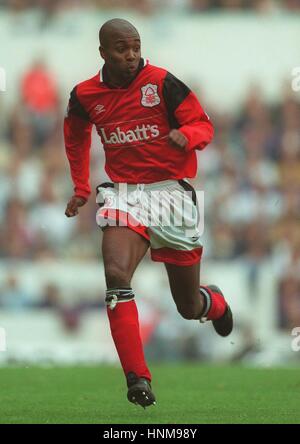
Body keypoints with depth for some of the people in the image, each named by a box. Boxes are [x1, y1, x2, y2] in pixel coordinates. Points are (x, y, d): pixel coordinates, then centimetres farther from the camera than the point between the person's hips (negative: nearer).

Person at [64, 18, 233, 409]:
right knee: (116, 274, -28)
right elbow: (76, 138, 24)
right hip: (123, 193, 1)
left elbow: (204, 126, -5)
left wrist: (185, 136, -28)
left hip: (171, 190, -1)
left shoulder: (162, 83, -9)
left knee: (189, 307, 8)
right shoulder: (85, 95, 2)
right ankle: (138, 379, -25)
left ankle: (216, 302, 50)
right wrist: (81, 189, 21)